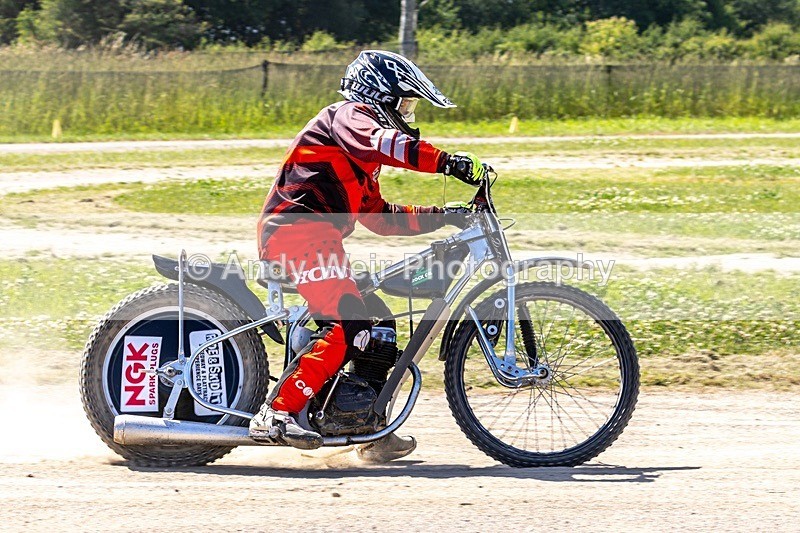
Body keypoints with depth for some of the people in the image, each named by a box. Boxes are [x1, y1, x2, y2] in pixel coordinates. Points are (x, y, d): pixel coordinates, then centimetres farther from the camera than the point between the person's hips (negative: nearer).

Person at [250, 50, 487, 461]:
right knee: (351, 328, -21)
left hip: (309, 239, 11)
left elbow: (379, 216, 28)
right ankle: (275, 415, -26)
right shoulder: (349, 116, 0)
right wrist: (447, 162, -30)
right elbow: (382, 143, -23)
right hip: (301, 235, -11)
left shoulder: (361, 162, 31)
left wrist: (443, 216, 21)